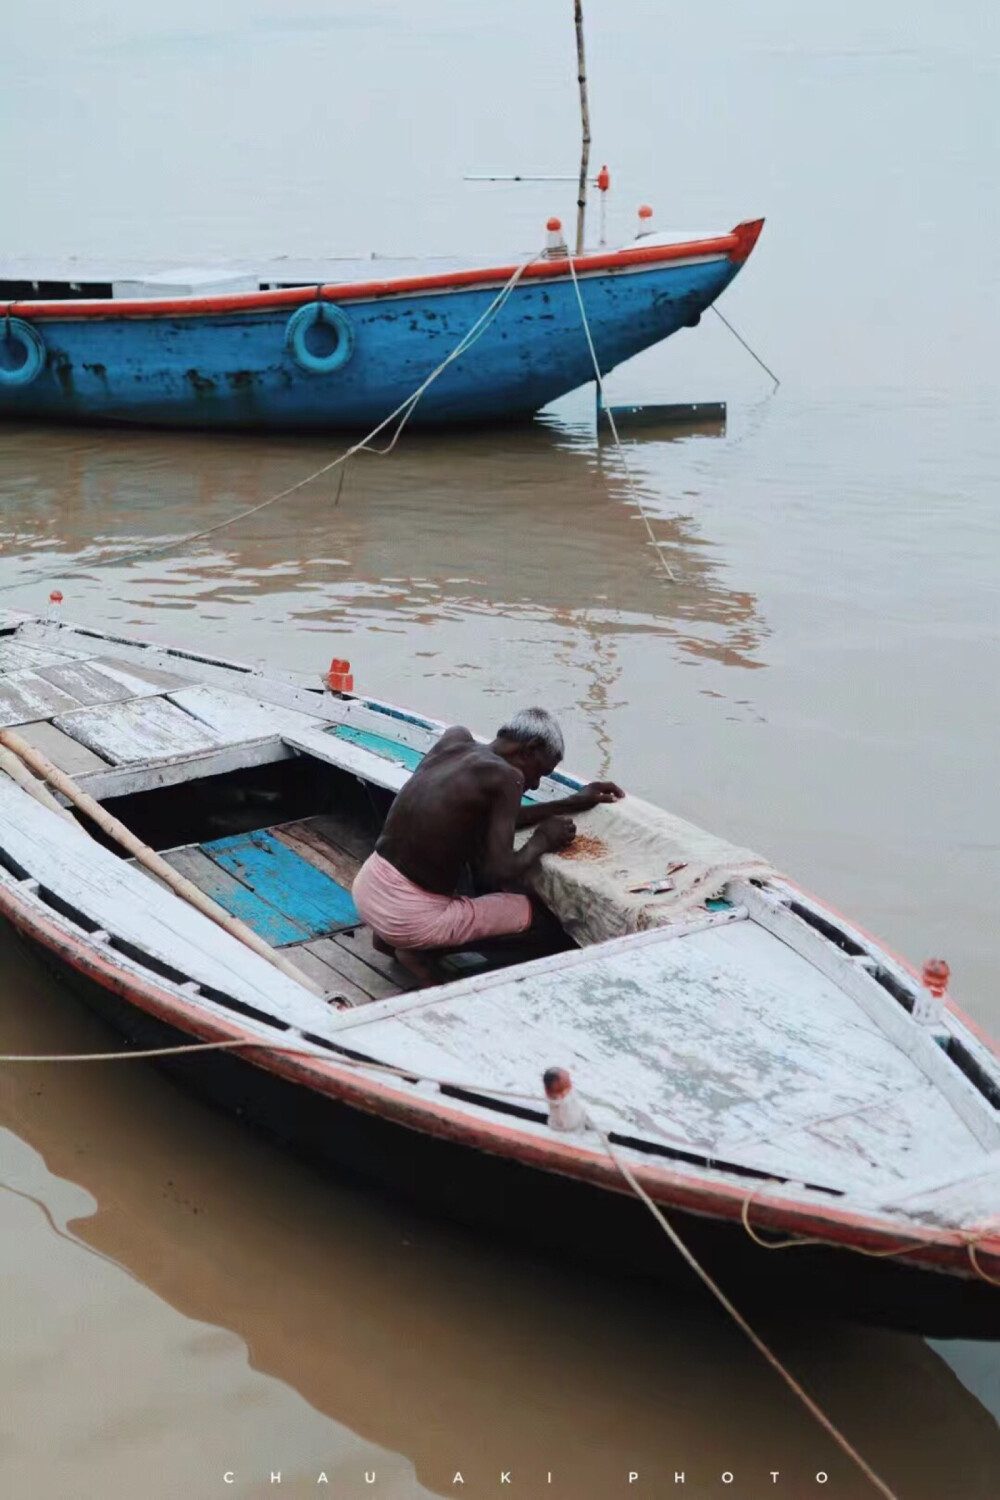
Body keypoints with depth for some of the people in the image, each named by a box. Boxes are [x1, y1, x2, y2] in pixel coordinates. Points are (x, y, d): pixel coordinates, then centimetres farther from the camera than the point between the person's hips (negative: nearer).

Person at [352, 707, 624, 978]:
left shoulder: (453, 739, 7)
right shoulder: (506, 776, -14)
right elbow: (503, 872, -19)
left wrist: (571, 804, 24)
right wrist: (543, 839, 0)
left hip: (366, 885, 8)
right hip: (409, 916, -8)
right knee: (544, 916, 7)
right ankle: (417, 948, -1)